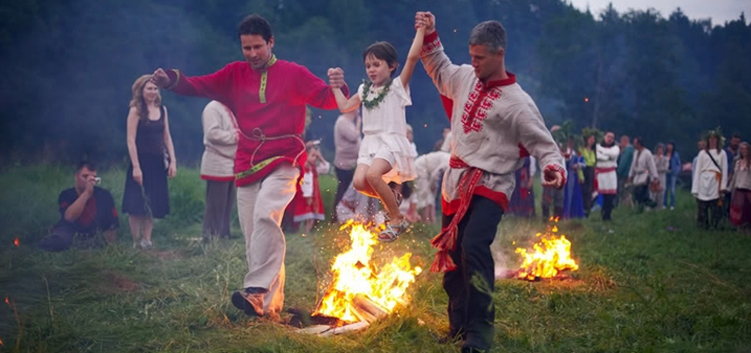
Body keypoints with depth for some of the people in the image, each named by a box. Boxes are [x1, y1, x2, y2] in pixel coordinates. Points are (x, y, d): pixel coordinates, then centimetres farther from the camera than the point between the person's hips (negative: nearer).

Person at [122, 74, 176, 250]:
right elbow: (131, 140, -10)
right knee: (137, 204, -3)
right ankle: (136, 241, 5)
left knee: (153, 204, 6)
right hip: (141, 162, -5)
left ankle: (147, 240, 12)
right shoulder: (136, 111, -6)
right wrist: (136, 167, -16)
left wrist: (172, 161, 5)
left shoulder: (162, 110, 9)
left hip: (158, 163, 5)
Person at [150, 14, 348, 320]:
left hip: (283, 164, -4)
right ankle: (271, 306, 11)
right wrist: (172, 80, -19)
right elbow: (199, 86, 1)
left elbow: (326, 99, -4)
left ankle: (256, 291, -34)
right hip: (247, 168, 4)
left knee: (265, 215, -30)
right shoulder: (235, 75, 10)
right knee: (254, 242, 4)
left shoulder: (294, 74, 2)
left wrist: (337, 87, -27)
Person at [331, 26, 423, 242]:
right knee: (359, 182, -19)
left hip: (391, 141, -6)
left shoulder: (398, 85, -2)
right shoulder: (365, 90, 15)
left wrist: (421, 29, -16)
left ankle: (398, 220, -14)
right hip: (370, 142, 6)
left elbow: (412, 57, -15)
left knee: (373, 174, -31)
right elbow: (344, 106, 25)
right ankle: (392, 198, 11)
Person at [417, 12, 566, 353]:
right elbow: (439, 69, 27)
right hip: (455, 184, 7)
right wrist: (429, 36, 16)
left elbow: (542, 143, -11)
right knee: (451, 256, 11)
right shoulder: (465, 77, 6)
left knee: (474, 248, -27)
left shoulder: (517, 102, -12)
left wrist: (554, 167, -31)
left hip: (489, 187, -7)